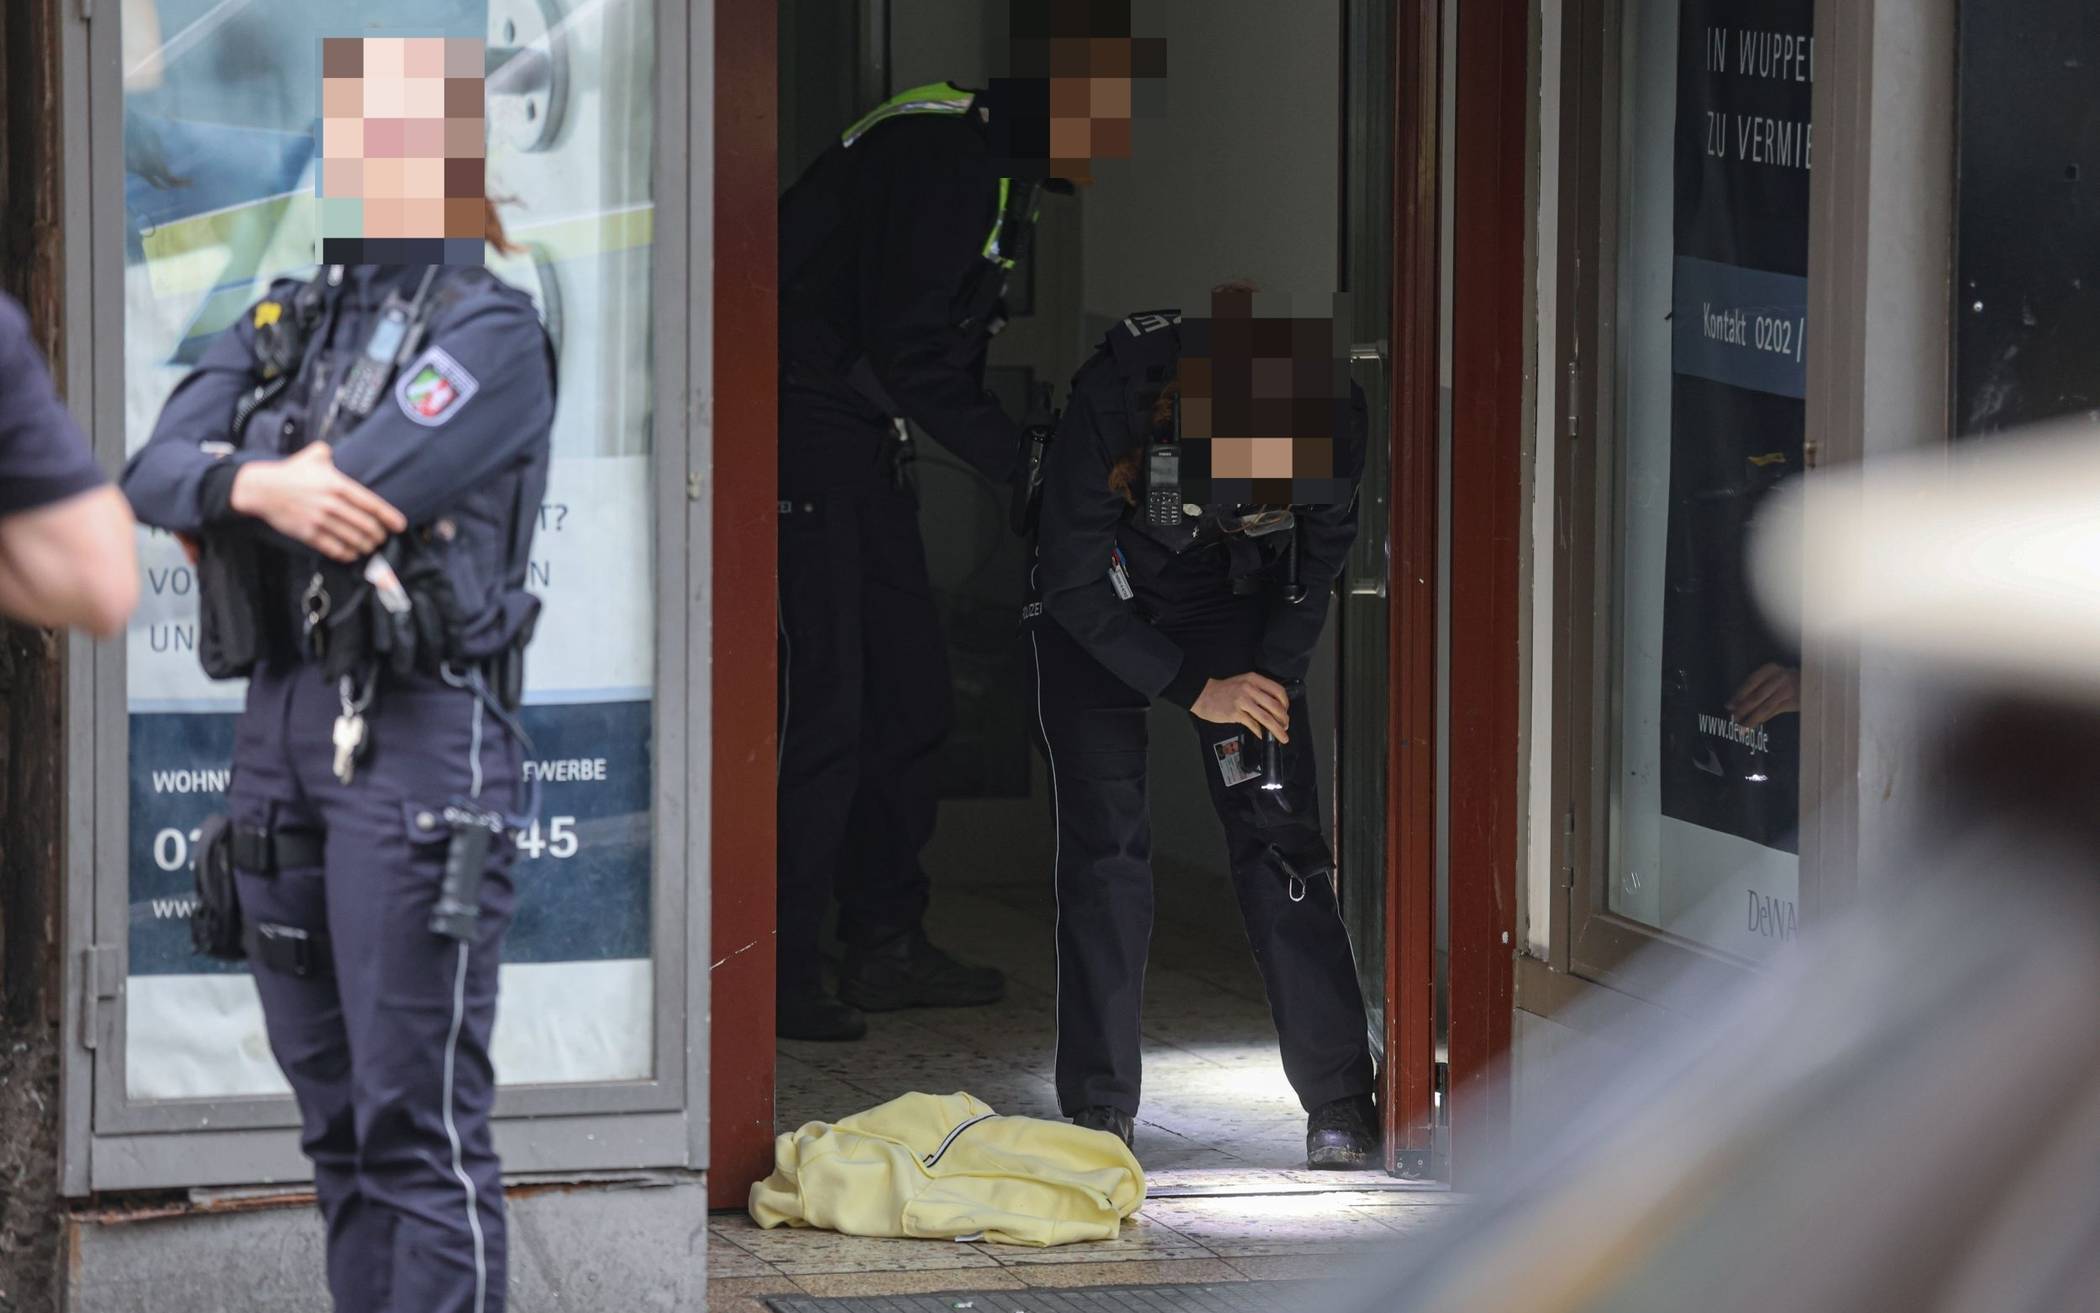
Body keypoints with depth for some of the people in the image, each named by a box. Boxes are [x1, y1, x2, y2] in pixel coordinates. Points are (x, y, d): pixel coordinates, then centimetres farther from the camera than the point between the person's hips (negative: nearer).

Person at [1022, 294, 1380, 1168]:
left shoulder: (1330, 422, -30)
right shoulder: (1109, 406, -37)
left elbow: (1317, 565, -8)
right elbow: (1074, 584, -24)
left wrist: (1272, 681, -14)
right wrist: (1197, 691, -26)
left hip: (1232, 595, 2)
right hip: (1096, 606, -2)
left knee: (1277, 827, -8)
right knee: (1104, 840, -10)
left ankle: (1339, 1102, -5)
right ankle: (1099, 1109, -3)